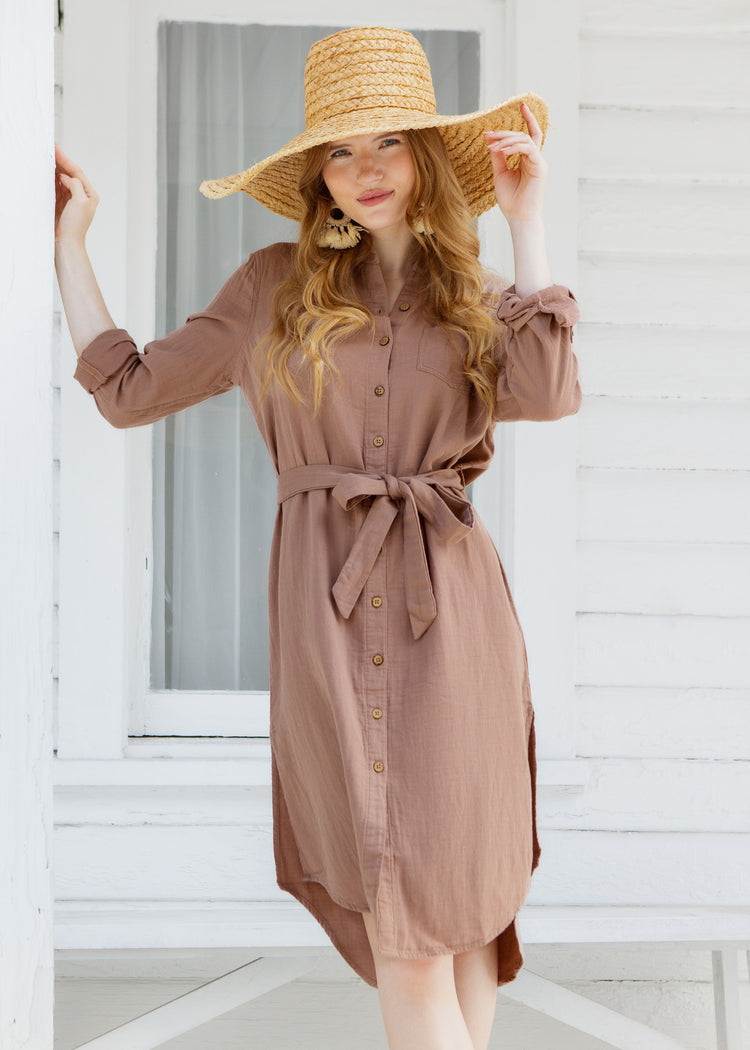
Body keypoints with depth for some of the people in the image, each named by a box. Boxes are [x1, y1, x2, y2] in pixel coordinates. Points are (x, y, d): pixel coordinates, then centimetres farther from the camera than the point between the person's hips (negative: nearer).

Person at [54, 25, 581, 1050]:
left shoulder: (477, 299, 12)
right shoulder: (274, 287, 12)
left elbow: (548, 390, -10)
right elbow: (129, 389, 15)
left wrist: (527, 222, -5)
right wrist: (68, 242, 16)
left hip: (446, 603, 0)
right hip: (325, 611, 0)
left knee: (453, 899, 1)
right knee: (401, 922, -4)